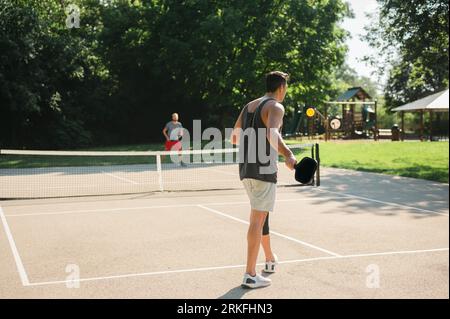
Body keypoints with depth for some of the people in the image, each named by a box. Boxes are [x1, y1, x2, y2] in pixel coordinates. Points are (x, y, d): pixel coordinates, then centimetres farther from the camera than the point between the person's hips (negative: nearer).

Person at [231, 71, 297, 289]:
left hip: (246, 169, 8)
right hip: (263, 170, -8)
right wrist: (287, 155, -36)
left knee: (261, 215, 21)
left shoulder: (249, 106, 16)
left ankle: (270, 260, 36)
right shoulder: (275, 107, -8)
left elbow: (234, 138, 22)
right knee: (257, 219, -7)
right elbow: (272, 134, -29)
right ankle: (250, 275, -6)